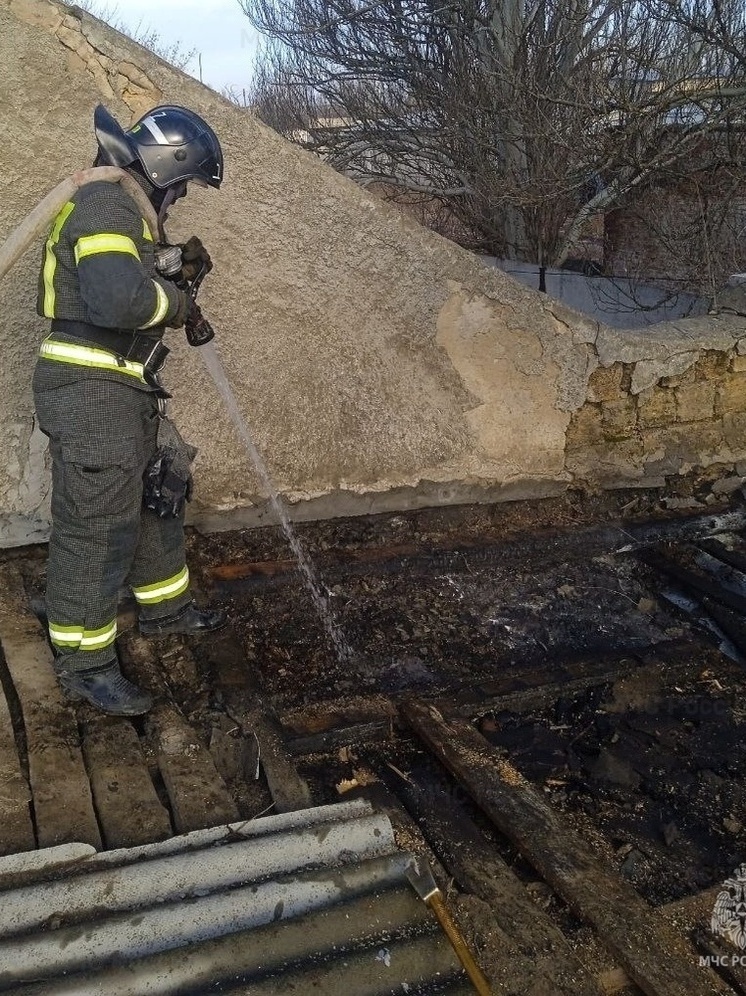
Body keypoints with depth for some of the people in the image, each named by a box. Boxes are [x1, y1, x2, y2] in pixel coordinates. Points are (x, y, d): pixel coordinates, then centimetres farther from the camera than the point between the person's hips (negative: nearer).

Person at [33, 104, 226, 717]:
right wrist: (177, 301, -14)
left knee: (162, 494, 20)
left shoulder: (126, 206, 18)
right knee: (97, 527, -4)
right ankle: (84, 663, 8)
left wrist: (180, 272, 5)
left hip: (124, 392, 11)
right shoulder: (107, 201, -16)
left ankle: (165, 609, 37)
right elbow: (119, 299, -32)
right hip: (91, 391, -11)